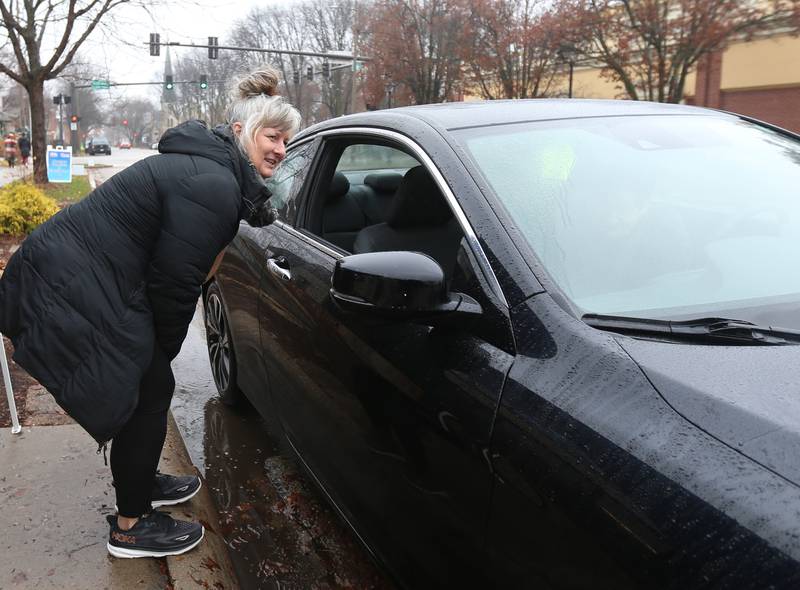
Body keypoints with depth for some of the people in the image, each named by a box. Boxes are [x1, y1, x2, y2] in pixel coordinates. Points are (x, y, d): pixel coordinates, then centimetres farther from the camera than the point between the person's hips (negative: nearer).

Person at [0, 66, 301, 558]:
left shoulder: (207, 164, 11)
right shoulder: (213, 185, -22)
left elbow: (178, 270, 14)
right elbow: (172, 281, -20)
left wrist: (158, 348, 16)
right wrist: (165, 347, -3)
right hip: (72, 294, -10)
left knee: (151, 386, 20)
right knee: (148, 394, 1)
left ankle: (143, 482, 42)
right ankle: (131, 528, 18)